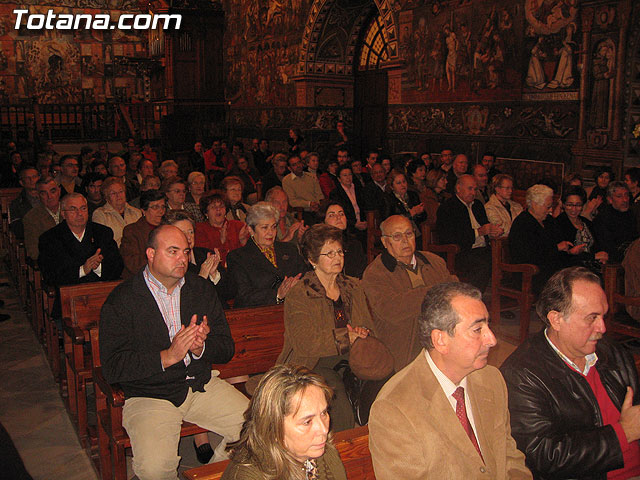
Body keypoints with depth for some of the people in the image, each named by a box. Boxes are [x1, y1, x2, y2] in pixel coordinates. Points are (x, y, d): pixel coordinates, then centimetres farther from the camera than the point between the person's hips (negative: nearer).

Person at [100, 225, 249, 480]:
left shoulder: (203, 289, 9)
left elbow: (226, 349, 9)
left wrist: (200, 348, -14)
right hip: (149, 395, -4)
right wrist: (167, 356, -21)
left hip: (202, 386, 4)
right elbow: (112, 368, -12)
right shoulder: (121, 301, -5)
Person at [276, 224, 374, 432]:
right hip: (312, 366, -5)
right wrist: (346, 338, -9)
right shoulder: (298, 295, -5)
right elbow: (306, 343, -15)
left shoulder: (353, 287, 14)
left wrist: (361, 334, -8)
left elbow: (369, 329, 16)